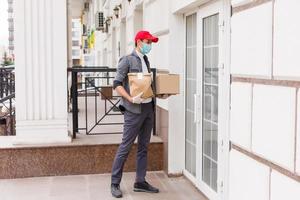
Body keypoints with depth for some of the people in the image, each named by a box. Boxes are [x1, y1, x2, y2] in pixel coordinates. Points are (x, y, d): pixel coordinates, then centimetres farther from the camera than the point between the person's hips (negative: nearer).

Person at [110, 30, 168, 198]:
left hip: (148, 108, 7)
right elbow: (117, 84, -12)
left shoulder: (146, 60, 15)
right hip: (134, 110, -7)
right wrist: (131, 99, -23)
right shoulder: (127, 60, -6)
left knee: (144, 147, 12)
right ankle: (115, 183, 9)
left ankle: (140, 182, 22)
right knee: (125, 147, -2)